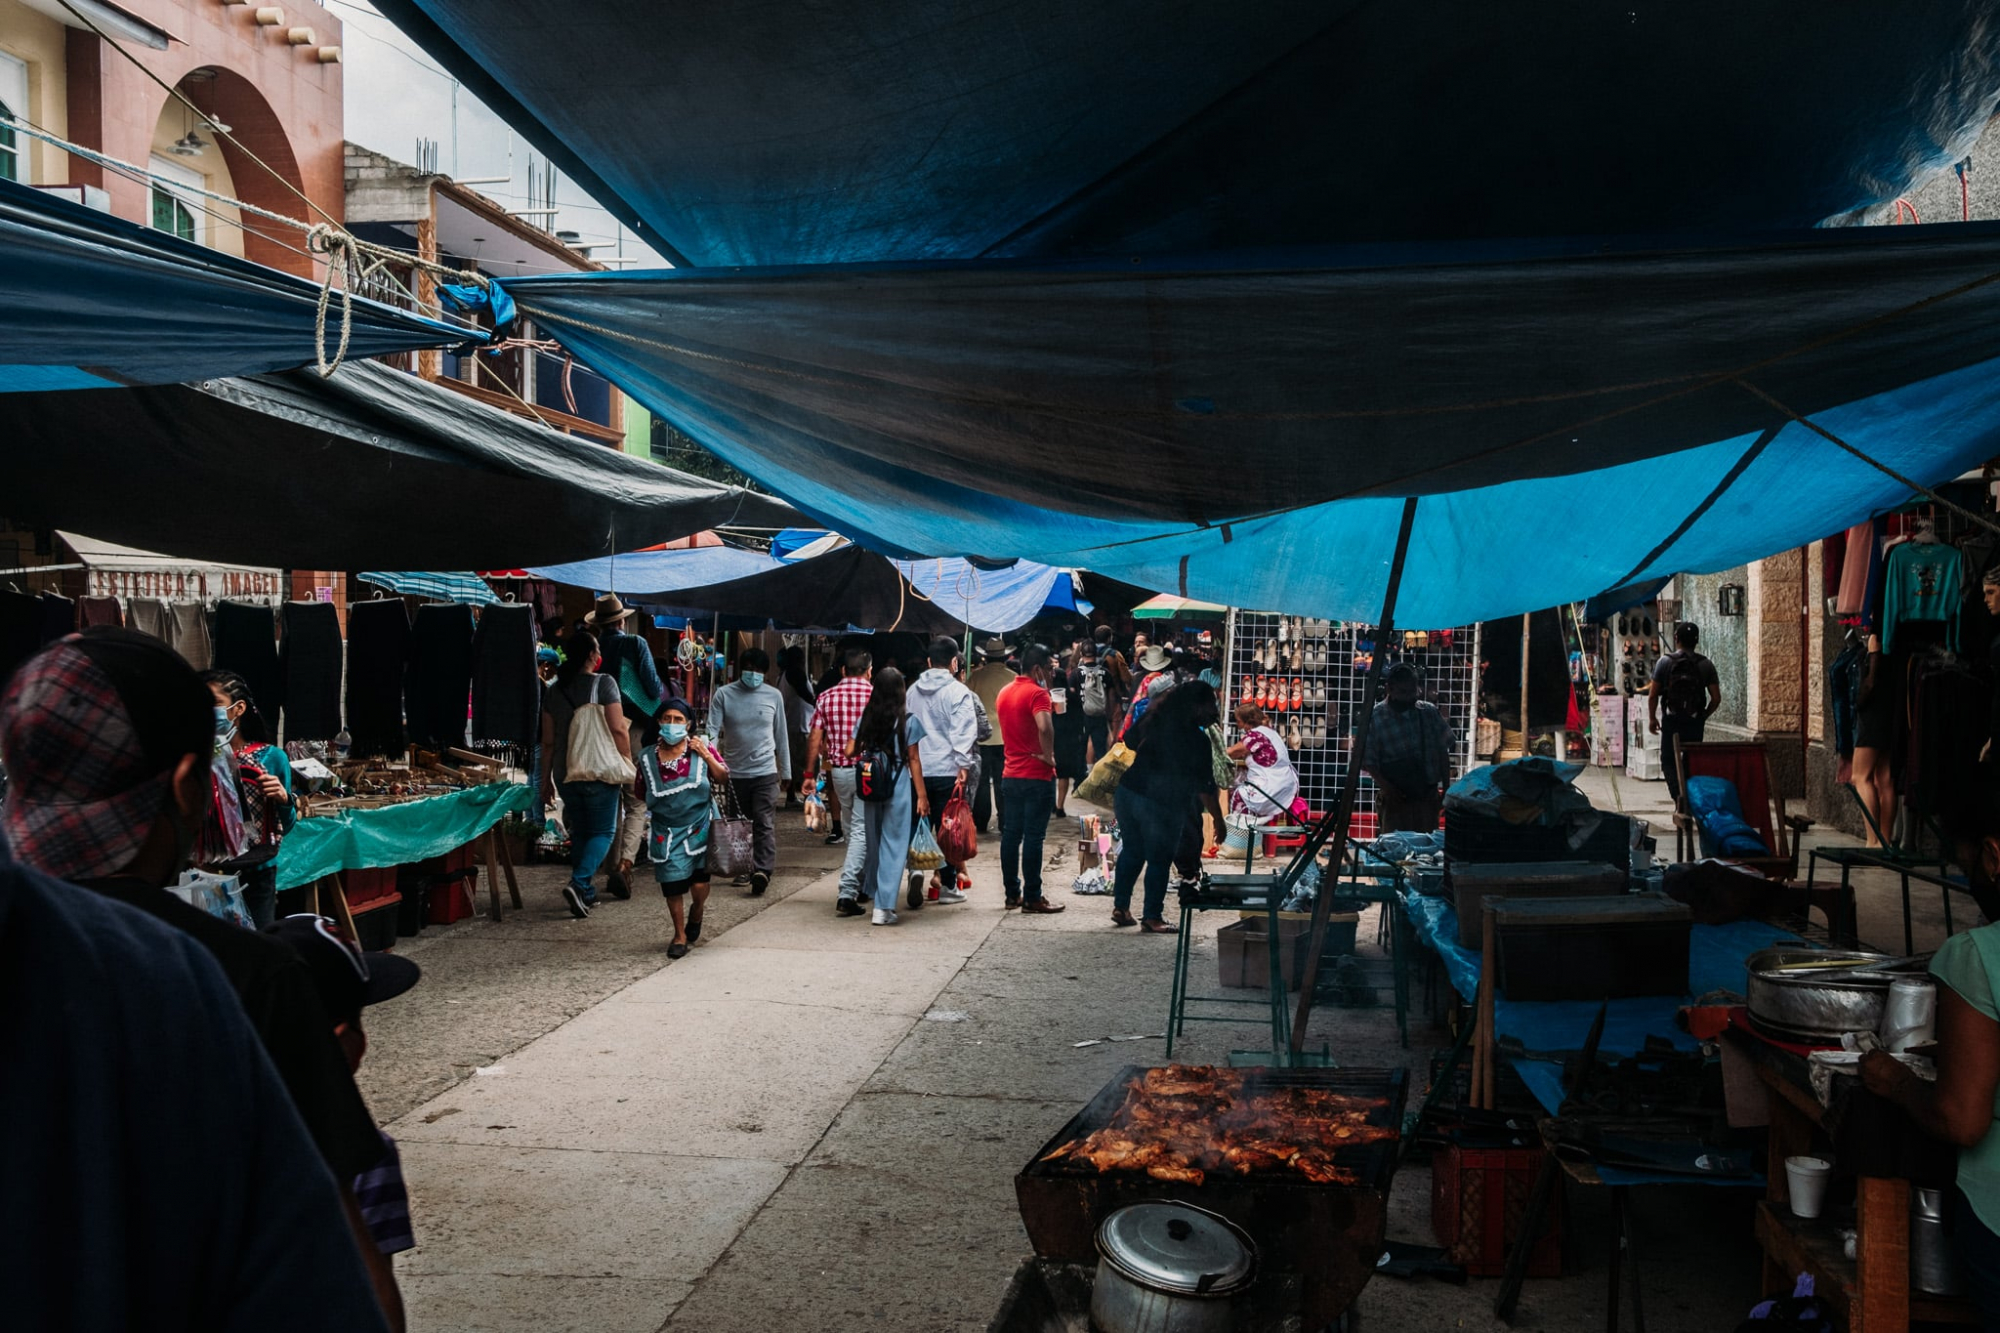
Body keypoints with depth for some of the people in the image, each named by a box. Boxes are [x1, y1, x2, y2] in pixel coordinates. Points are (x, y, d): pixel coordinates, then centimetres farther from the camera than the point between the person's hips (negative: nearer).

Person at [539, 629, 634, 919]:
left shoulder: (554, 689, 8)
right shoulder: (604, 683, -7)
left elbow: (548, 740, 10)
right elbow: (618, 729, -13)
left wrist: (546, 778, 16)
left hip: (565, 773, 5)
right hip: (599, 772, -5)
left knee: (580, 832, 16)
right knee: (603, 832, 2)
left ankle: (586, 893, 19)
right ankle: (578, 883, -18)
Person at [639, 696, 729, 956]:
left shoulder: (700, 748, -1)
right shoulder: (647, 757, 1)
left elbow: (724, 778, -5)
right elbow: (641, 791, 15)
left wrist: (706, 756, -15)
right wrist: (654, 805, 1)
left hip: (700, 826, -1)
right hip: (667, 832, 1)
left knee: (700, 885, -7)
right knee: (673, 886, 3)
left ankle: (696, 915, 28)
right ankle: (680, 936, 24)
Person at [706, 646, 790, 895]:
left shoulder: (774, 696, 4)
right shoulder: (724, 694, 0)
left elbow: (781, 735, 11)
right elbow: (713, 730, -4)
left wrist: (786, 770, 13)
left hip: (765, 771, -1)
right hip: (734, 772, 1)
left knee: (765, 824, -13)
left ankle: (763, 871, -21)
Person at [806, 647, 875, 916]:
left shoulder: (827, 697, 2)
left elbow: (815, 739, 2)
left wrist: (810, 774, 9)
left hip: (838, 770, 4)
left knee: (853, 828, 20)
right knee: (861, 830, -3)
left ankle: (859, 885, 33)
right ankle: (846, 893, -14)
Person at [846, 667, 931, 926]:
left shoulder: (866, 718, 3)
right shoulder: (908, 721, -6)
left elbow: (850, 751, 2)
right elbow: (913, 760, -6)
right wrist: (922, 795, -1)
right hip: (898, 788, -4)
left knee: (873, 843, 17)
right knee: (893, 845, 1)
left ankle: (878, 897, 28)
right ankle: (883, 908, -1)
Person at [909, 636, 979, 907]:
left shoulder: (913, 690, 11)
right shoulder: (958, 691, -7)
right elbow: (964, 731, -14)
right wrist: (963, 764, -11)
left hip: (917, 769, 4)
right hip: (947, 769, -4)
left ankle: (917, 867, -15)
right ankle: (947, 885, 9)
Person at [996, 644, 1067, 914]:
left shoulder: (1004, 693, 11)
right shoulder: (1036, 692, -15)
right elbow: (1045, 727, -31)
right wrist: (1048, 755, -20)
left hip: (1010, 775, 8)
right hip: (1037, 776, -8)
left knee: (1010, 835, 11)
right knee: (1033, 837, -3)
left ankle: (1012, 894, 17)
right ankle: (1032, 897, 2)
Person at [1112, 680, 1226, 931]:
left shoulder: (1153, 718, 4)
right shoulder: (1197, 740, -14)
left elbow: (1125, 744, 11)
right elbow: (1205, 787, -12)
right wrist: (1218, 821, -4)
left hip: (1128, 793, 6)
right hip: (1160, 804, -6)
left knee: (1132, 851, 20)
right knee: (1159, 860, 8)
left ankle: (1120, 907, 26)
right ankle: (1152, 917, 15)